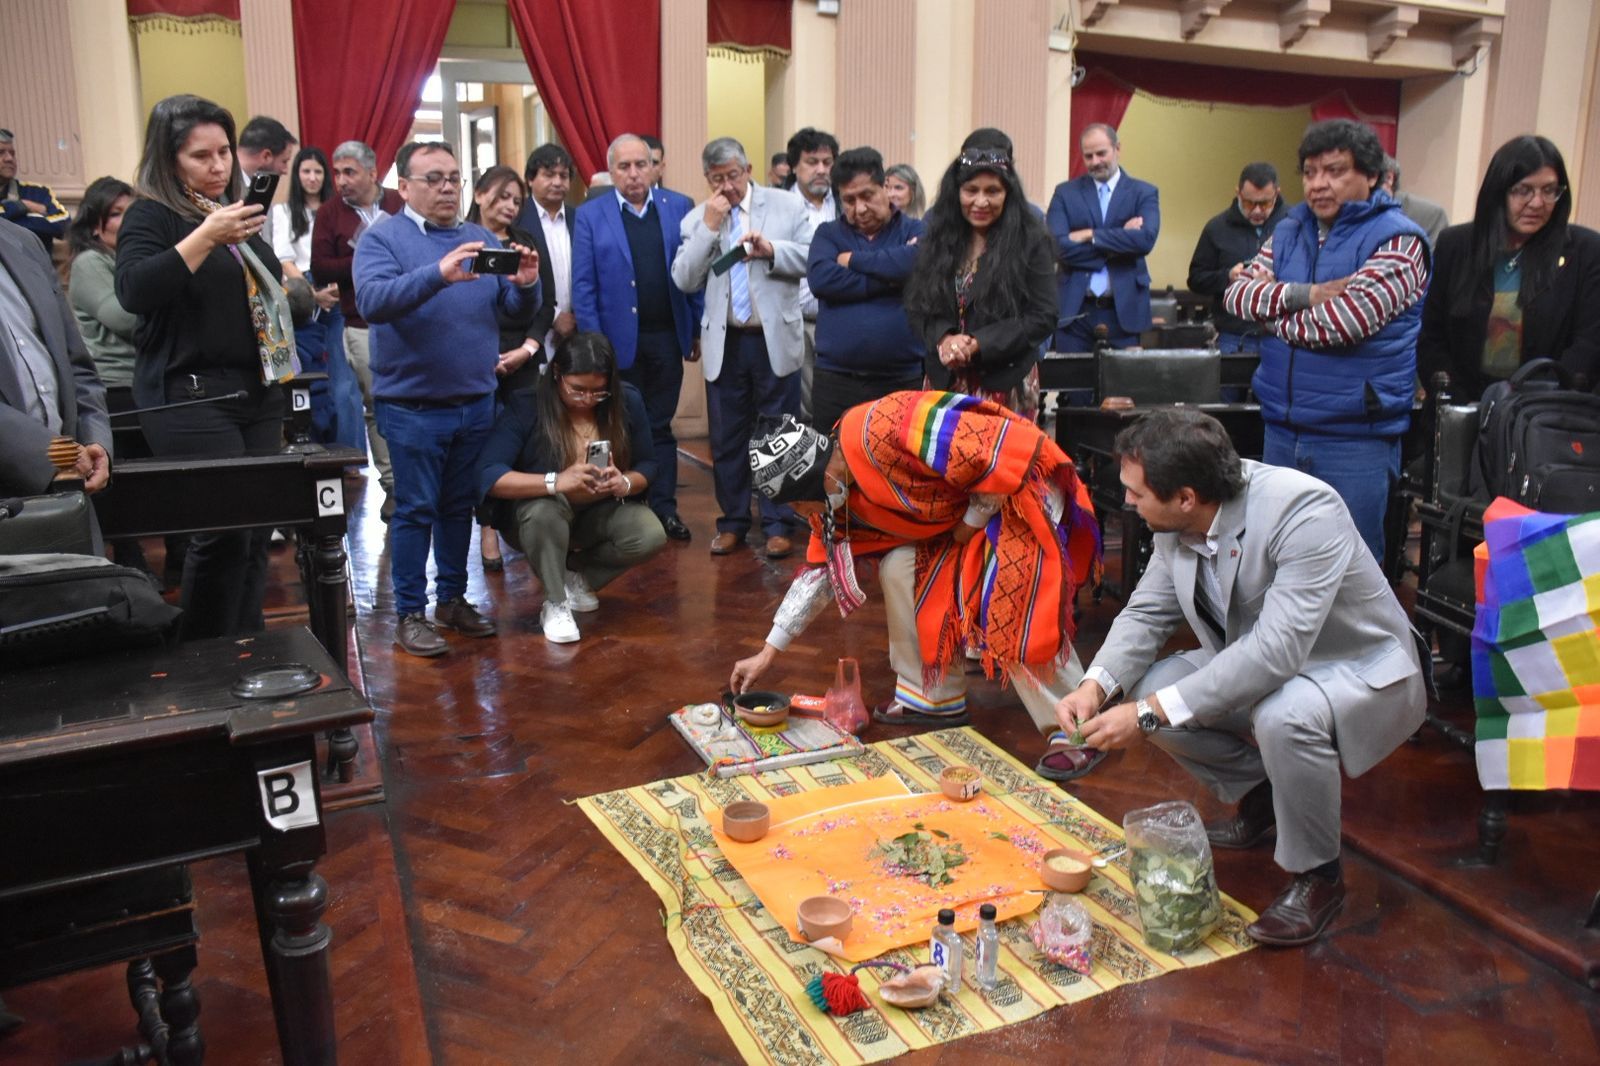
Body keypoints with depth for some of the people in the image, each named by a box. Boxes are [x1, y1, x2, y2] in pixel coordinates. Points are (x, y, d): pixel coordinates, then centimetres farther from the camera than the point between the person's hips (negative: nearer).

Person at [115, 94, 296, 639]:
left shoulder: (237, 210, 16)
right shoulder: (151, 215, -6)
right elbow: (133, 292, -24)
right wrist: (205, 237, -29)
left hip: (258, 390, 8)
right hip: (190, 396, -7)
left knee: (256, 529, 8)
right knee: (224, 532, -12)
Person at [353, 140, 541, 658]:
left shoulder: (481, 238, 10)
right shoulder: (382, 239, -5)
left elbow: (516, 305, 5)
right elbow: (372, 300, -23)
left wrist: (525, 283, -18)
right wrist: (438, 274, -37)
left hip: (476, 401, 5)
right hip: (412, 405, -5)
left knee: (460, 506, 13)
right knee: (415, 509, 0)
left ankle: (453, 598, 26)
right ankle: (410, 613, 10)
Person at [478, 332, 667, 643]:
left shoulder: (628, 402, -12)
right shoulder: (525, 406, -23)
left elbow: (647, 465, -2)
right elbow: (488, 477, -31)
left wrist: (625, 483, -27)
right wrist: (555, 481, -45)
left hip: (599, 513, 3)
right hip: (536, 511, -3)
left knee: (651, 536, -24)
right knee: (544, 511, -38)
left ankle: (576, 577, 5)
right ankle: (555, 605, -14)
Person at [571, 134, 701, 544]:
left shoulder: (679, 207, 3)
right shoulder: (590, 216, -1)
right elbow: (583, 286, -3)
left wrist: (698, 329, 0)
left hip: (667, 337, 1)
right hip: (618, 340, -1)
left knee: (660, 426, 11)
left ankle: (664, 507, 19)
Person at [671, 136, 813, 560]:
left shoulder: (788, 206, 2)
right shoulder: (696, 219, 6)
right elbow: (684, 280, -4)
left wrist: (772, 250, -19)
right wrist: (709, 227, -11)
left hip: (775, 340, -2)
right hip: (724, 344, 2)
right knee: (726, 439, 9)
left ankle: (778, 525, 16)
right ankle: (732, 522, 22)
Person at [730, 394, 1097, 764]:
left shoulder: (883, 433, -31)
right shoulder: (833, 487, -1)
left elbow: (995, 452, -31)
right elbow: (820, 568, 9)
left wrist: (973, 521, -16)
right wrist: (768, 653, 11)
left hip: (1020, 491, -9)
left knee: (1016, 613, -22)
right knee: (899, 569, 0)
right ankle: (934, 698, 13)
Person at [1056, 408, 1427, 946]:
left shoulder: (1304, 510, -33)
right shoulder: (1179, 525, -12)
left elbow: (1277, 651, -39)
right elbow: (1146, 612, -1)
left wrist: (1152, 713, -38)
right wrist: (1096, 685, -21)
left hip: (1365, 673, -7)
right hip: (1261, 668, 7)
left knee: (1284, 716, -37)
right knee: (1147, 685, -12)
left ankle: (1317, 876, -9)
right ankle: (1261, 795, 14)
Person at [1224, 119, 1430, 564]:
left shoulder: (1397, 240, -9)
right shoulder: (1291, 229, 10)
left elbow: (1342, 322, -21)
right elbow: (1237, 294, -1)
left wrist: (1272, 314, -6)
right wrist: (1308, 295, -15)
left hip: (1356, 439, -6)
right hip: (1282, 429, 6)